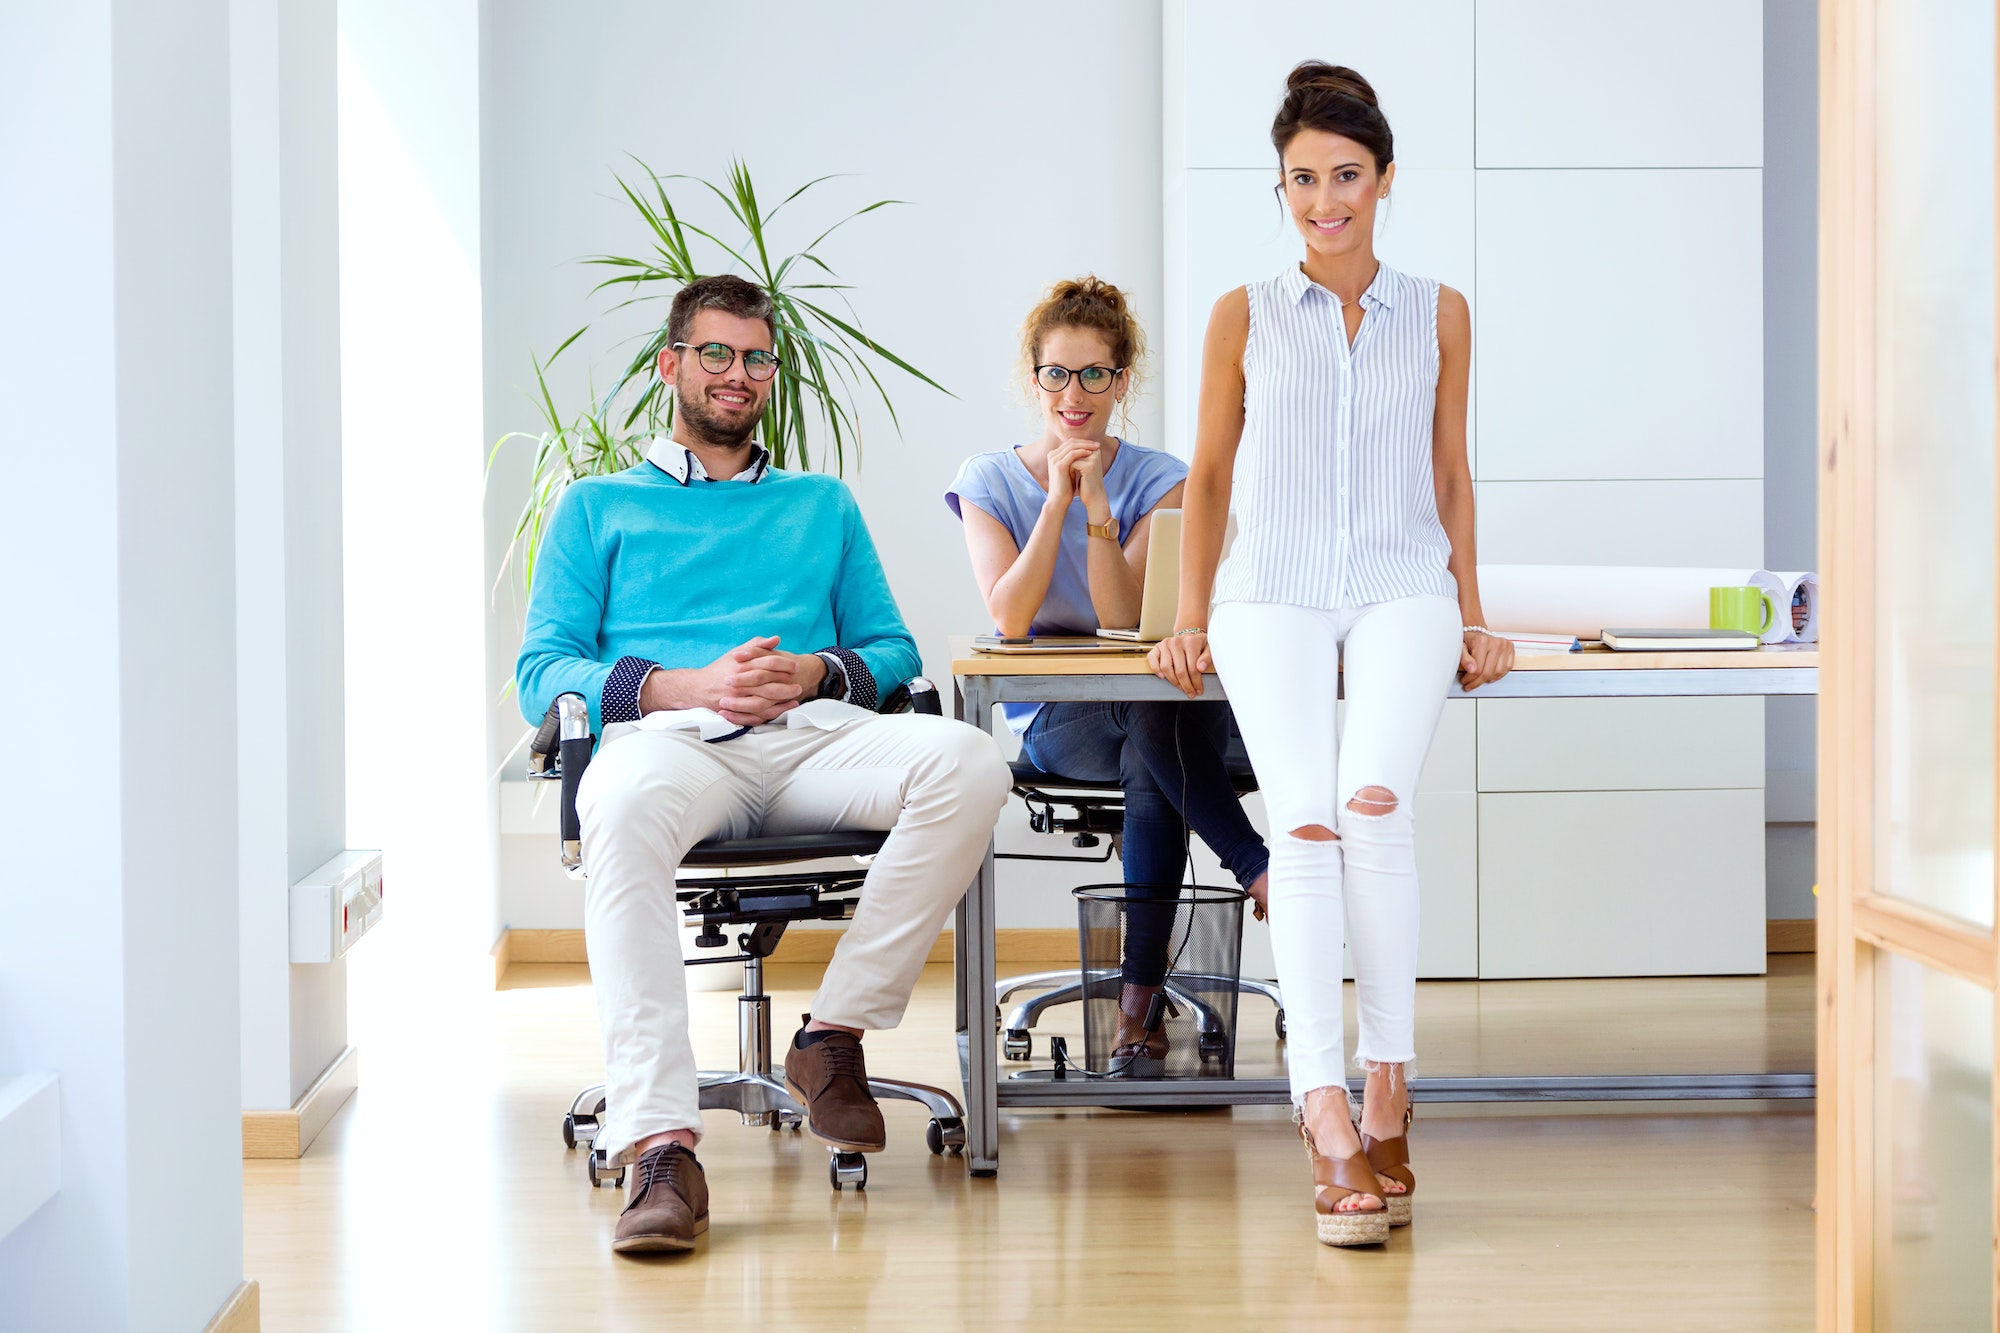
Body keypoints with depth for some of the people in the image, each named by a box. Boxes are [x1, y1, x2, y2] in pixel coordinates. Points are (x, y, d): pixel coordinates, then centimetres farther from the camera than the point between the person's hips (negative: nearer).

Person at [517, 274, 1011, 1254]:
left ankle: (834, 1034, -21)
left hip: (814, 738, 3)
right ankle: (659, 1145, -49)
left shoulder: (824, 506, 33)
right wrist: (689, 685, -5)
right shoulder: (599, 507, 25)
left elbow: (893, 651, 24)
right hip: (671, 734, -3)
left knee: (967, 762, -31)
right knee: (621, 809, -42)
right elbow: (544, 674, 12)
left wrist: (819, 674, -1)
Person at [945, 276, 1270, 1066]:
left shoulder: (1157, 482, 2)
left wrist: (1096, 504, -22)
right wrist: (1057, 499, -18)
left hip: (1166, 709, 1)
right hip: (1056, 725, -1)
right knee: (1153, 724, -37)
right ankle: (1260, 871, -32)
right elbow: (1010, 619, -13)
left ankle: (1140, 1000, -36)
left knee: (1150, 763, -37)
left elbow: (1124, 619, -13)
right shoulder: (990, 481, 4)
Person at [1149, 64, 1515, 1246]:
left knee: (1375, 799, -29)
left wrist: (1470, 613, 16)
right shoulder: (1245, 317, 11)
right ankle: (1332, 1127, -33)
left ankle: (1389, 1090, -22)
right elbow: (1211, 474, 17)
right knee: (1305, 823, -25)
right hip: (1275, 591, 0)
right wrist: (1192, 617, 11)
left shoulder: (1439, 314, 14)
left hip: (1401, 586, 0)